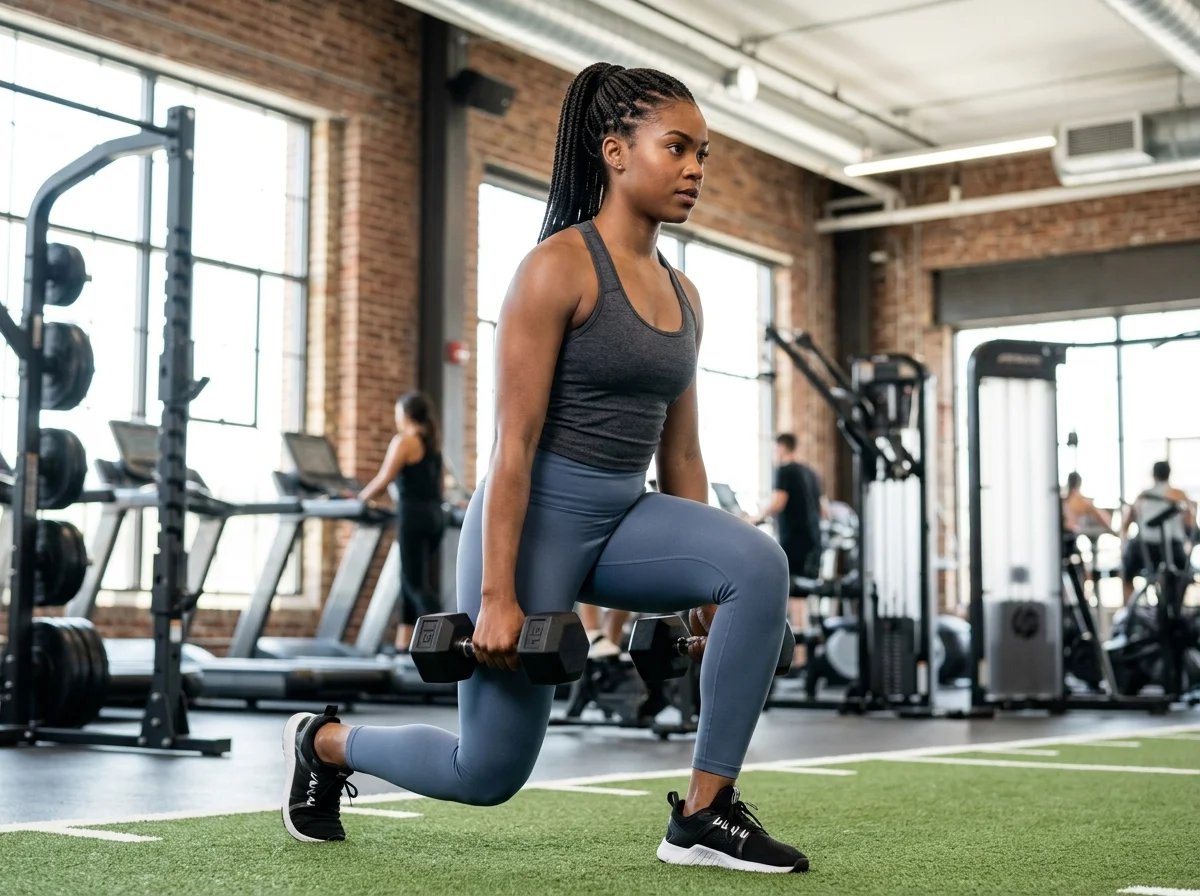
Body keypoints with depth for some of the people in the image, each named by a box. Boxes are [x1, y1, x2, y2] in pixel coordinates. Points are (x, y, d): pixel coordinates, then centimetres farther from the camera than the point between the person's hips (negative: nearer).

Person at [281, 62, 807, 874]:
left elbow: (681, 453, 13)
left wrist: (704, 580, 14)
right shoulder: (559, 266, -14)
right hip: (540, 519, -6)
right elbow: (515, 442, -18)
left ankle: (704, 815, -14)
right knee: (488, 772, 5)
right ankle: (323, 741, 36)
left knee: (759, 564, -25)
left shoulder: (683, 294, 8)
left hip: (624, 518, 7)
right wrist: (498, 595, -21)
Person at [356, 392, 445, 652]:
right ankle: (404, 642, 18)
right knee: (411, 580, 16)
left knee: (417, 584, -7)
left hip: (413, 516, -8)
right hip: (435, 515, 8)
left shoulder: (404, 441, -7)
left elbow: (383, 480, -12)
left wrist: (359, 499, 0)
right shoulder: (433, 444, 15)